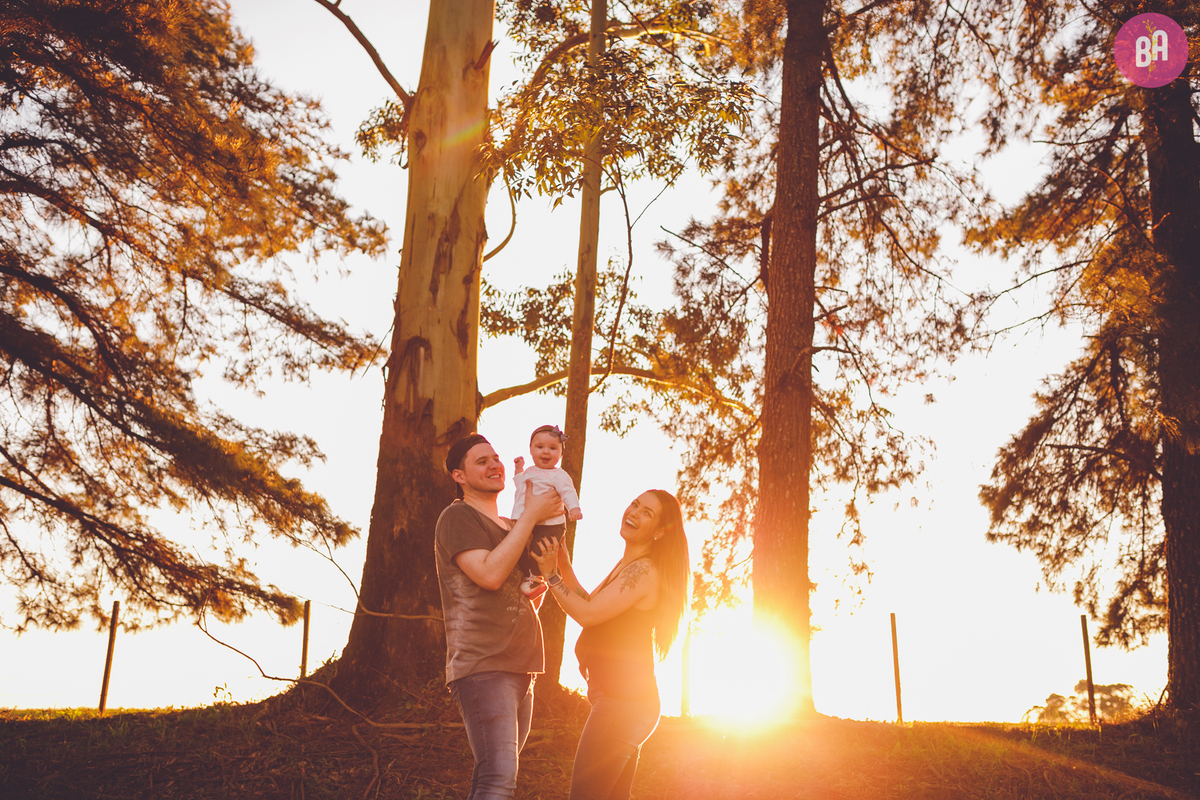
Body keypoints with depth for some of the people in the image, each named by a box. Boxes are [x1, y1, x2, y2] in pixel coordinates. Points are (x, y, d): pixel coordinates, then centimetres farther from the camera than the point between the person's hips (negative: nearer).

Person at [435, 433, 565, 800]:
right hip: (481, 669, -8)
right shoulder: (457, 517, -2)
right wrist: (531, 515, -11)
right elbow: (490, 574, -18)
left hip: (519, 671, 9)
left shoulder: (511, 528, 23)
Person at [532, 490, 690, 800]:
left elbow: (587, 614, -21)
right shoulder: (627, 565, 15)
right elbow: (594, 609, 21)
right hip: (625, 701, 11)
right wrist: (565, 568, 14)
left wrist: (551, 575, -11)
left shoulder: (644, 571, -16)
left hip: (623, 702, -11)